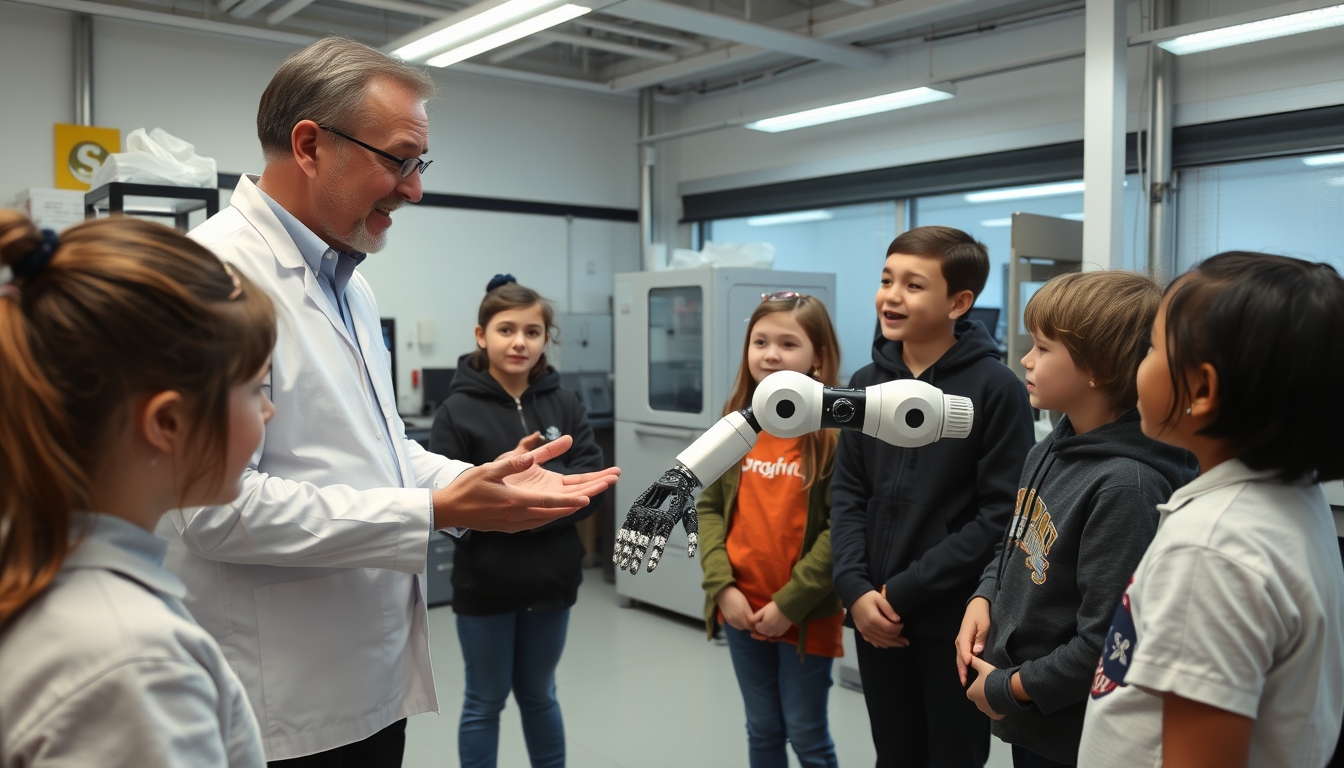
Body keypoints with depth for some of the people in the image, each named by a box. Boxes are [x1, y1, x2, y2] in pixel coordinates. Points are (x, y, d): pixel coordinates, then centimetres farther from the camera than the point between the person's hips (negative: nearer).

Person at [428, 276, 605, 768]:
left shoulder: (564, 405, -1)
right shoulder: (457, 411, -10)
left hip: (551, 578, 3)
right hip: (485, 582, -2)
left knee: (538, 696, 20)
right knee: (485, 703, 14)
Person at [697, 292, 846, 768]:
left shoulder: (836, 430, -12)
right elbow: (709, 508, 3)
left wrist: (790, 603, -16)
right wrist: (722, 586, -9)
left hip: (807, 615, -4)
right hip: (741, 608, 4)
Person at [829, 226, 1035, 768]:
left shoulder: (996, 388, -11)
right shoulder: (867, 385, 5)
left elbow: (1002, 514, -14)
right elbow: (847, 495, 5)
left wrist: (906, 591, -15)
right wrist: (856, 589, -8)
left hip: (954, 619, -4)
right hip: (876, 617, 4)